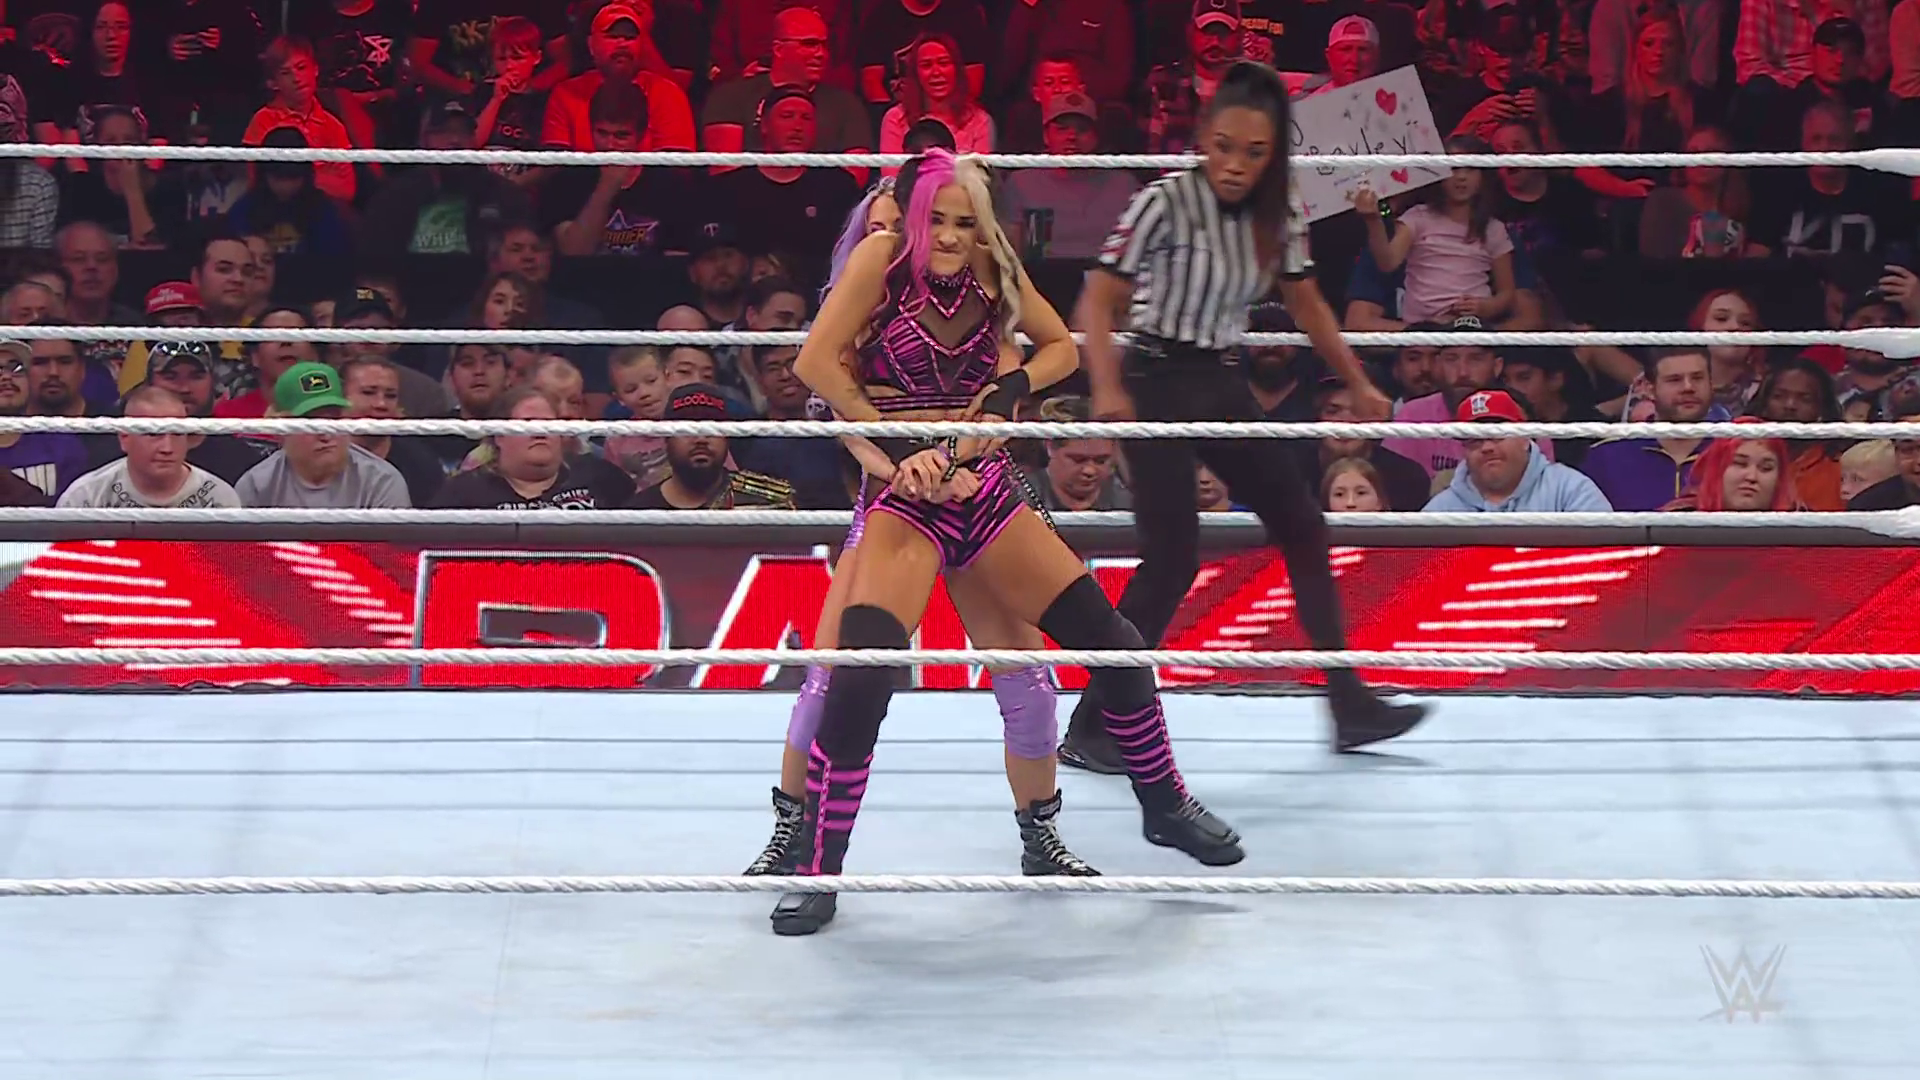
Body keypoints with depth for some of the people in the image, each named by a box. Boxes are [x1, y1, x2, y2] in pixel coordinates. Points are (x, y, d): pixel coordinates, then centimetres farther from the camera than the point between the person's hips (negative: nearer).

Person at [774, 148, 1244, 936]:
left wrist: (1011, 388, -3)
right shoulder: (882, 259, -9)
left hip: (985, 492, 5)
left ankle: (1165, 804, 28)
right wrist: (896, 443, -15)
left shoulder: (992, 269, 4)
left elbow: (1060, 346, 17)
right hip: (906, 498, -5)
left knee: (1111, 641, 4)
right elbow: (816, 362, -15)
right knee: (858, 678, -22)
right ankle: (815, 871, -7)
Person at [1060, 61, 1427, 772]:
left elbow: (1306, 304, 14)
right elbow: (1099, 300, -19)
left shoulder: (1280, 213, -1)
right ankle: (1088, 727, -4)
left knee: (1303, 527, 8)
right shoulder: (1167, 201, -19)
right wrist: (1107, 390, -33)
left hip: (1223, 386, 7)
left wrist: (1358, 383, 16)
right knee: (1172, 560, -13)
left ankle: (1350, 707, 18)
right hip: (1158, 385, -7)